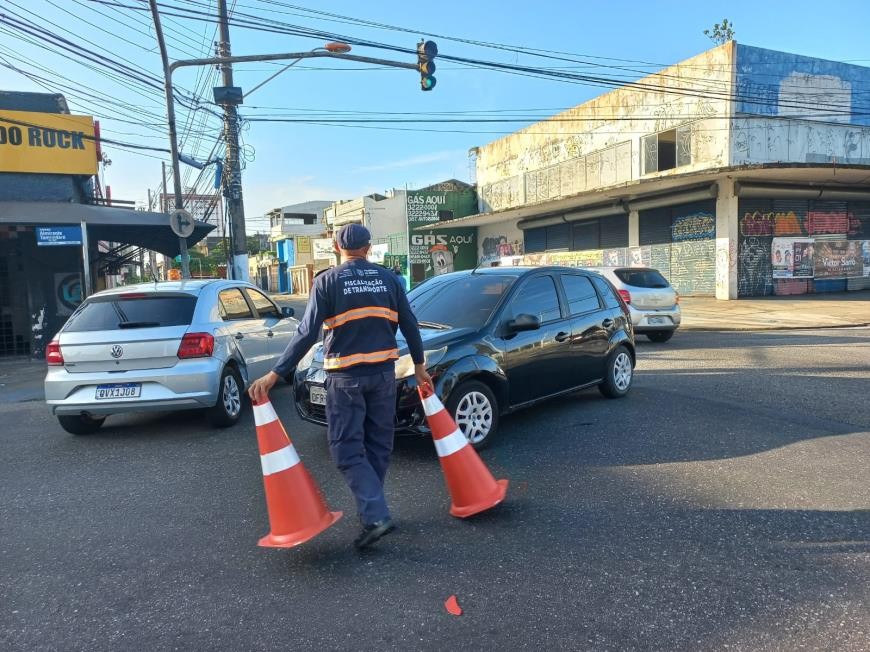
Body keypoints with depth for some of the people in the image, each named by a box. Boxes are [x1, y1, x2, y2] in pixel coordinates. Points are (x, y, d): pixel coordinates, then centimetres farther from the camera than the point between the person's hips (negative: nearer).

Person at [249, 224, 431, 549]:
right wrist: (419, 366, 19)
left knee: (347, 449, 2)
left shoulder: (327, 282, -6)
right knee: (378, 445, 16)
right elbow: (410, 326, 7)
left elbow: (307, 333, -12)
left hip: (346, 376, -4)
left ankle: (376, 516, -7)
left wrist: (275, 374, -10)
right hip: (383, 373, 4)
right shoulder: (388, 278, 5)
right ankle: (370, 508, 27)